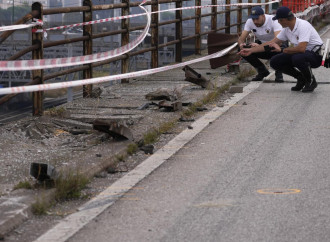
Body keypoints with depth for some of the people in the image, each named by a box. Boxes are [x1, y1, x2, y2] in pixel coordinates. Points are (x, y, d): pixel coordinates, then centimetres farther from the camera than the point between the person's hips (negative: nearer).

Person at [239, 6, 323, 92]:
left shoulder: (303, 25, -24)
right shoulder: (286, 29, 4)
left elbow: (301, 48, -35)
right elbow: (272, 43, 12)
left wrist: (281, 50, -22)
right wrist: (250, 50, 10)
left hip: (316, 54, -8)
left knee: (297, 58, -39)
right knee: (275, 62, -4)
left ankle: (311, 81, -11)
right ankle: (301, 79, 10)